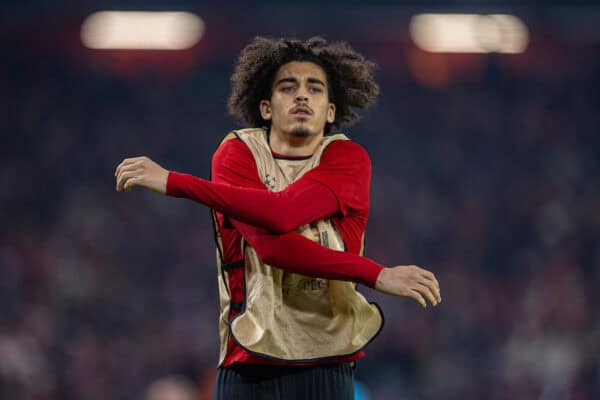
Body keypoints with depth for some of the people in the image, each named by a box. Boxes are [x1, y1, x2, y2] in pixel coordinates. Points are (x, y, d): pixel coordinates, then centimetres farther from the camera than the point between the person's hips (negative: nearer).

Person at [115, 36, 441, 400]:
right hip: (248, 365, 0)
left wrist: (172, 182, -20)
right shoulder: (237, 153, 3)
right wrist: (376, 275, -21)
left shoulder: (348, 158, 0)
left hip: (325, 367, 0)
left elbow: (281, 214, -19)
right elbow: (269, 243, -15)